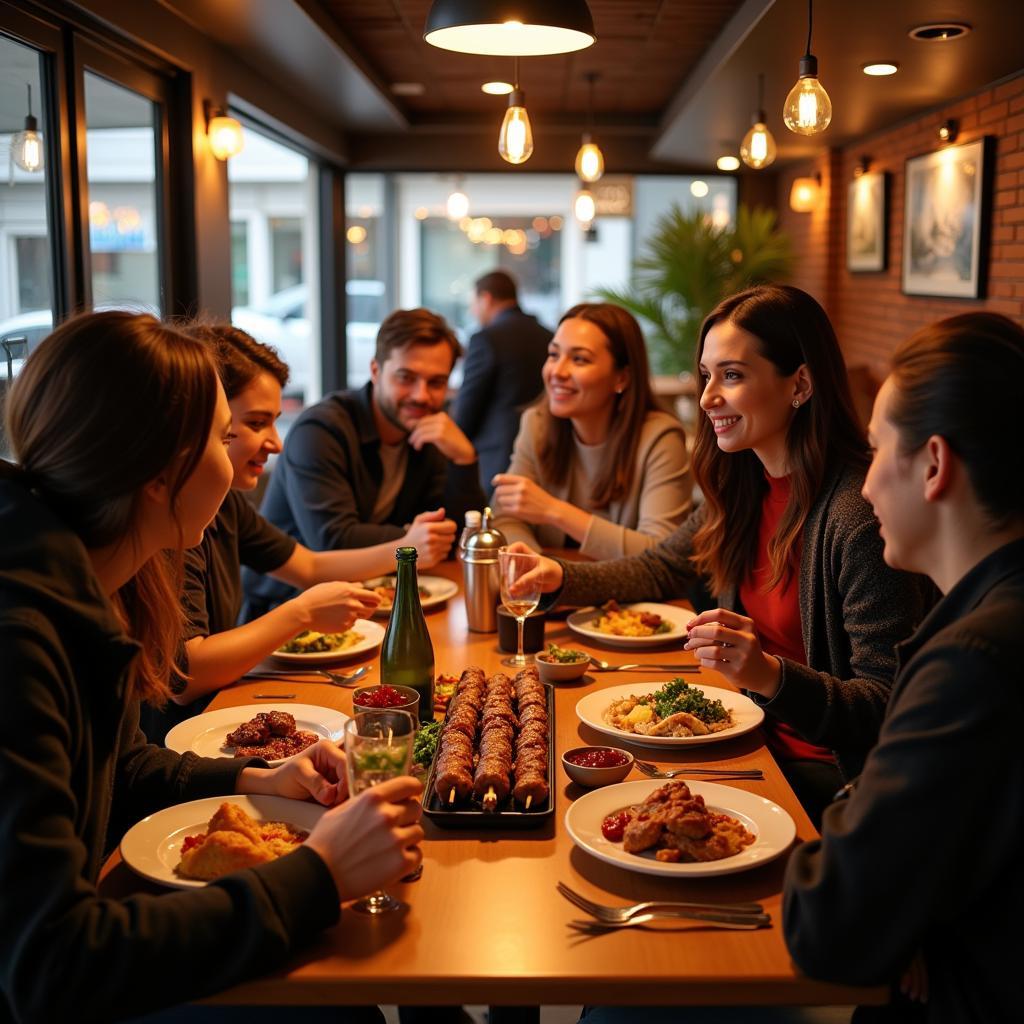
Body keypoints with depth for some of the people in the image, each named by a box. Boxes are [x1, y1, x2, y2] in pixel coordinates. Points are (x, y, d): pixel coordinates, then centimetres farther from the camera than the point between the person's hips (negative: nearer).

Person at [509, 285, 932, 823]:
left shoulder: (859, 513, -24)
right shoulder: (743, 484, 1)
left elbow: (886, 708, -22)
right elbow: (661, 567, 18)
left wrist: (773, 676, -37)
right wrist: (560, 577, 2)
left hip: (825, 772, -7)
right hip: (757, 734, 7)